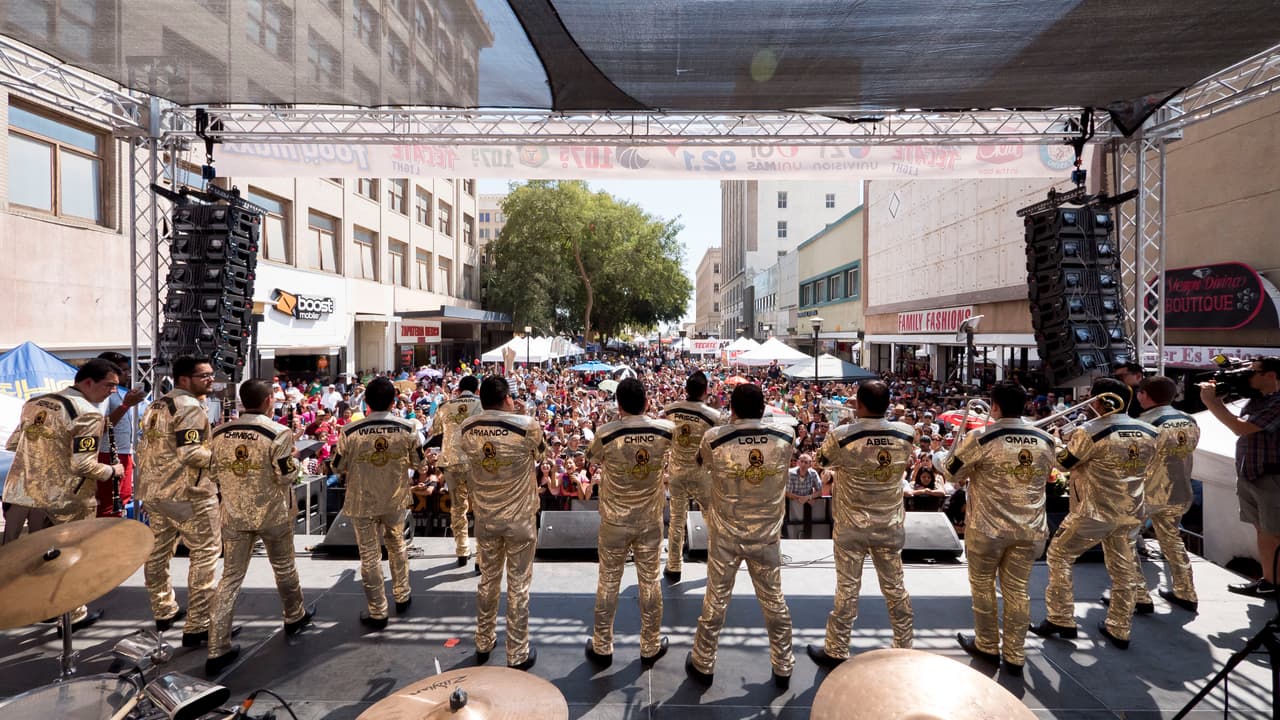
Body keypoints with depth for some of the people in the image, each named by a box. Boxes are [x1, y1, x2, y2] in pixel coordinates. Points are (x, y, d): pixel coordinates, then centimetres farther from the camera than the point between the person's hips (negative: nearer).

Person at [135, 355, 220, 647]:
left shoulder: (156, 405, 12)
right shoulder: (191, 407, -18)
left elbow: (145, 446, 18)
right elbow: (191, 453, -25)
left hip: (152, 488, 10)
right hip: (186, 493, -10)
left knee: (158, 551, 19)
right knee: (206, 553, -3)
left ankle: (164, 612, 34)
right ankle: (198, 627, -1)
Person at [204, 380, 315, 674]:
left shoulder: (219, 433, -1)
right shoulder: (278, 433, -18)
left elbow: (214, 474, 8)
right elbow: (287, 476, -16)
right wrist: (294, 461, 3)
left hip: (234, 515, 4)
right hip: (272, 513, -4)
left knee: (231, 577, 10)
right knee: (284, 568, 17)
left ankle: (218, 649, 11)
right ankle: (295, 617, 38)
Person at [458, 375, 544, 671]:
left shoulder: (468, 428, -8)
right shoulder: (527, 425, -19)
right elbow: (540, 452, 1)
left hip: (484, 518, 4)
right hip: (520, 519, -3)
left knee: (487, 581, 21)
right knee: (518, 586, 10)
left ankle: (483, 644, 38)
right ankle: (518, 654, 23)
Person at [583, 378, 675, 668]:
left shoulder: (606, 433, -19)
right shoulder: (666, 430, -14)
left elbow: (591, 458, 3)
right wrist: (643, 415, 21)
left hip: (614, 522, -1)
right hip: (650, 521, 1)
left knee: (608, 583, 15)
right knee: (650, 582, 16)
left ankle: (602, 647, 31)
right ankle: (650, 647, 33)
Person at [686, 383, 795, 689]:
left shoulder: (714, 438, -17)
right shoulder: (786, 436, -12)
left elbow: (701, 461, 6)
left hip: (725, 534, -1)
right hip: (767, 534, 1)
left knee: (716, 599, 15)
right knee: (774, 600, 19)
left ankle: (703, 665, 32)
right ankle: (783, 668, 37)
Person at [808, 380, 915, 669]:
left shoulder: (842, 436, -21)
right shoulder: (906, 434, -10)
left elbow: (820, 459, 0)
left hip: (851, 526, -3)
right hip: (890, 525, 3)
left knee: (847, 588, 8)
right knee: (895, 586, 18)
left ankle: (836, 651, 23)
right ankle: (904, 647, 34)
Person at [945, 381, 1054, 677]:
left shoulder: (980, 438, -16)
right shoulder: (1046, 440, 0)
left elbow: (952, 473, -5)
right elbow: (1045, 475, 18)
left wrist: (975, 470, 15)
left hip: (988, 526, -4)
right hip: (1031, 528, 4)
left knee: (983, 585, 15)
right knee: (1017, 589, 14)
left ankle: (987, 646, 29)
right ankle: (1014, 656, 24)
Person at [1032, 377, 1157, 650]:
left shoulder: (1090, 431, -19)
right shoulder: (1148, 433, 2)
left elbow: (1064, 462, -9)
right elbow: (1139, 466, 17)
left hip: (1095, 511, -6)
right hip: (1131, 512, 7)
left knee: (1059, 556, 8)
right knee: (1122, 570, 16)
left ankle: (1061, 621, 13)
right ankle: (1119, 630, 28)